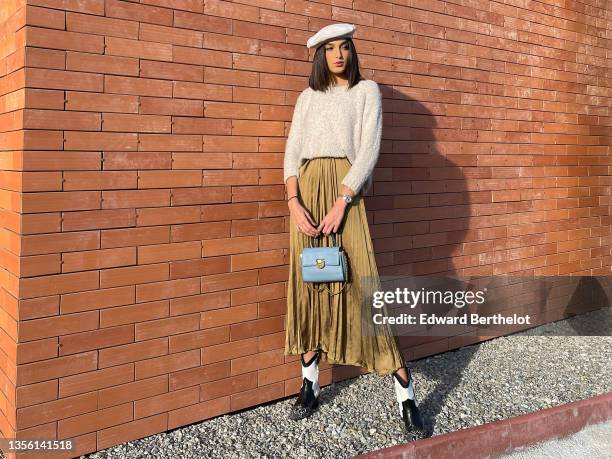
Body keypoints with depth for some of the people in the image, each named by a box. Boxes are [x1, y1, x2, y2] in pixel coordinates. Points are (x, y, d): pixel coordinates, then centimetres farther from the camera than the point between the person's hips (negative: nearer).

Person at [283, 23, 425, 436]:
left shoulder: (367, 90, 8)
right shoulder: (308, 97, 17)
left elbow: (369, 150, -4)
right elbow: (293, 152, 8)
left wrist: (341, 203, -15)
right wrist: (294, 203, -9)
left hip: (346, 192, -4)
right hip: (307, 192, 4)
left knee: (361, 283, -10)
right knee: (309, 285, 4)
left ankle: (405, 393, -3)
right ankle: (310, 386, 15)